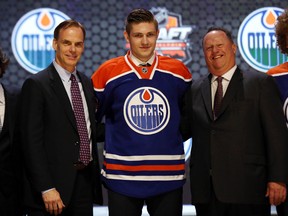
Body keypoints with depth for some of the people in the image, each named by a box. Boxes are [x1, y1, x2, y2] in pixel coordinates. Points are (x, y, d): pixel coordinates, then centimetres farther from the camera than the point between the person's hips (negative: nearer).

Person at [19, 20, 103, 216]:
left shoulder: (87, 83, 13)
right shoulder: (36, 84, -8)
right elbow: (31, 142, -12)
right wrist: (47, 189, -17)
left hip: (85, 183, 6)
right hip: (54, 186, -6)